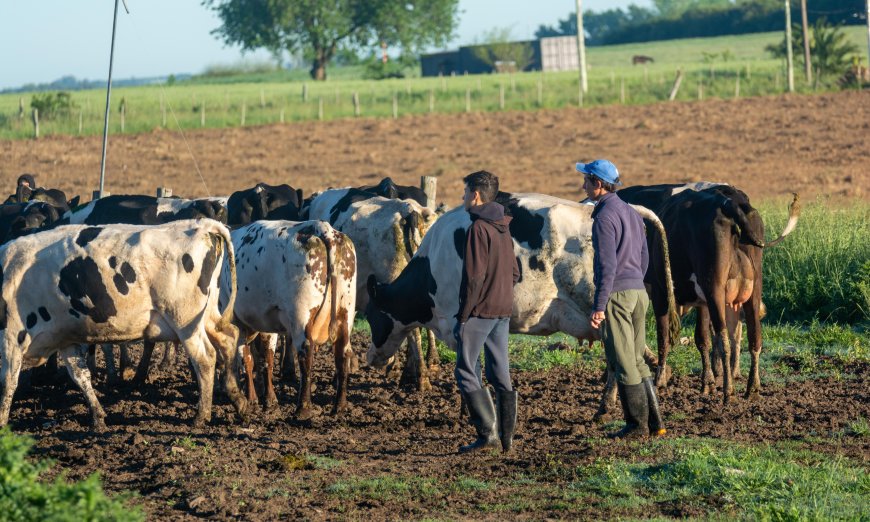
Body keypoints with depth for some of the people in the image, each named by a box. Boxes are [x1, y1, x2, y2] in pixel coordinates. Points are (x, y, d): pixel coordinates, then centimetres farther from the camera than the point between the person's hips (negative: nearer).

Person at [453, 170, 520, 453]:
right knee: (500, 374, 10)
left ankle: (487, 432, -9)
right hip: (503, 311, 8)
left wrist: (463, 314, -14)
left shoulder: (478, 228, -14)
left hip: (479, 311, -8)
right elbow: (514, 272, 17)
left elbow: (474, 276, -18)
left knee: (466, 372, -2)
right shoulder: (503, 228, 12)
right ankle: (506, 437, 10)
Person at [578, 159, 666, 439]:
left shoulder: (605, 216, -13)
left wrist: (599, 306, -19)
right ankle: (654, 422, 12)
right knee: (637, 361, 14)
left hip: (615, 294, -9)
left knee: (622, 364, -3)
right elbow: (644, 256, 21)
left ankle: (637, 424, -1)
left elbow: (607, 265, -18)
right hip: (639, 292, 9)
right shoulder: (631, 212, 15)